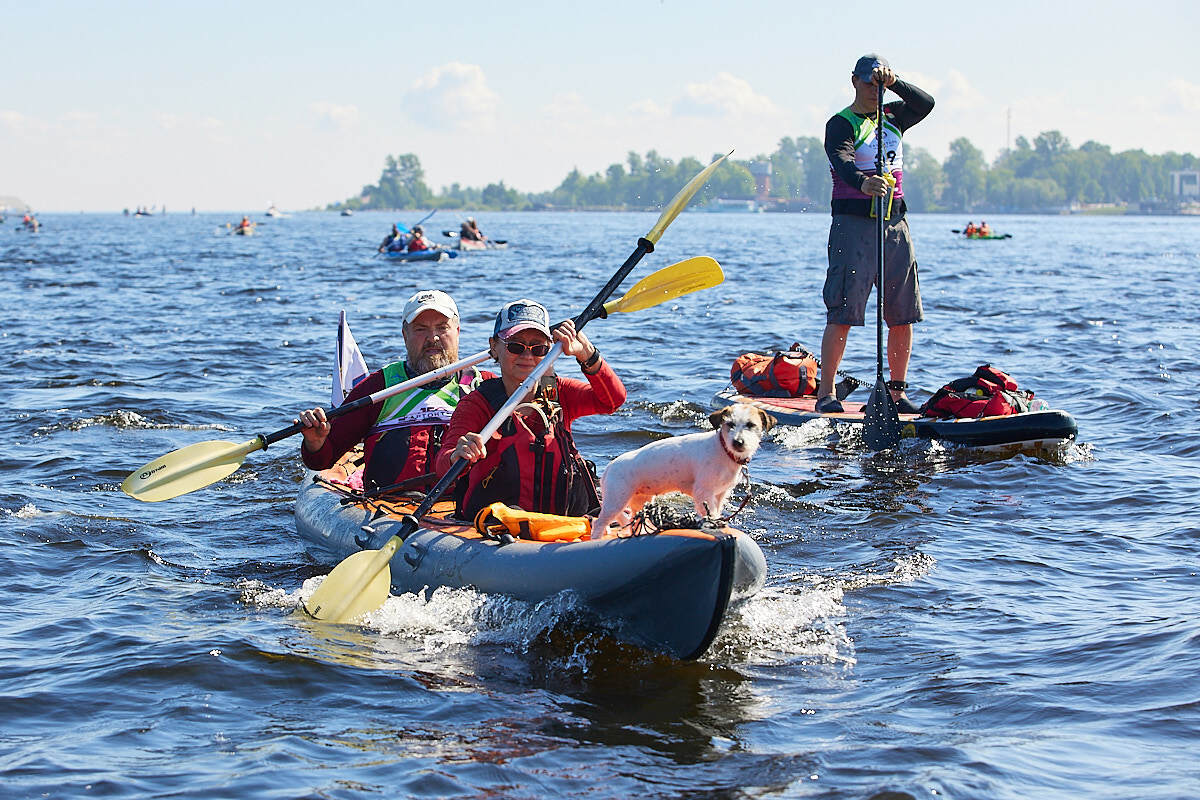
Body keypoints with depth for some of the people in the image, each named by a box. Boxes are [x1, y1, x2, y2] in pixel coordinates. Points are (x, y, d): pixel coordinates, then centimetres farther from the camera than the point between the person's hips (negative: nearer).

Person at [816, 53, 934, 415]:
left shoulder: (892, 117, 17)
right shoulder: (841, 124, -3)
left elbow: (925, 104, 1)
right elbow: (841, 161, -22)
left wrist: (894, 83, -14)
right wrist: (863, 183, -43)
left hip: (894, 222, 6)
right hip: (853, 222, -6)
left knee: (903, 314, 5)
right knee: (843, 310, -12)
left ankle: (897, 392, 12)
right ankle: (825, 393, -11)